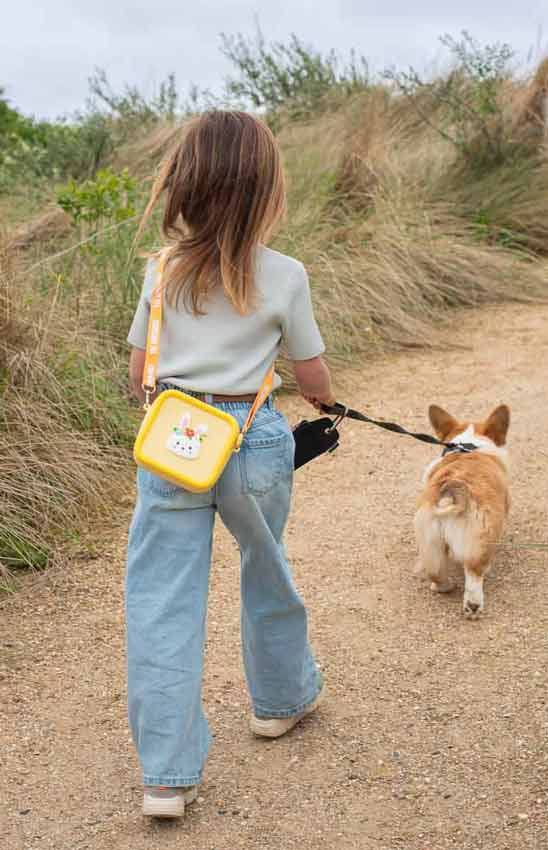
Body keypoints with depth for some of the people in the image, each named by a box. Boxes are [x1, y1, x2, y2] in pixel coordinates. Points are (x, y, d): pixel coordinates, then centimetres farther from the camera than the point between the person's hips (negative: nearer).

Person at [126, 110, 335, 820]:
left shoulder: (163, 269, -1)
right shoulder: (285, 276, -7)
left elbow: (138, 373, 5)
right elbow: (313, 376, 2)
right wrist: (325, 400, 26)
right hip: (255, 443, 0)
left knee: (162, 601, 4)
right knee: (266, 572, 24)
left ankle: (168, 774, 6)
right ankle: (282, 697, 46)